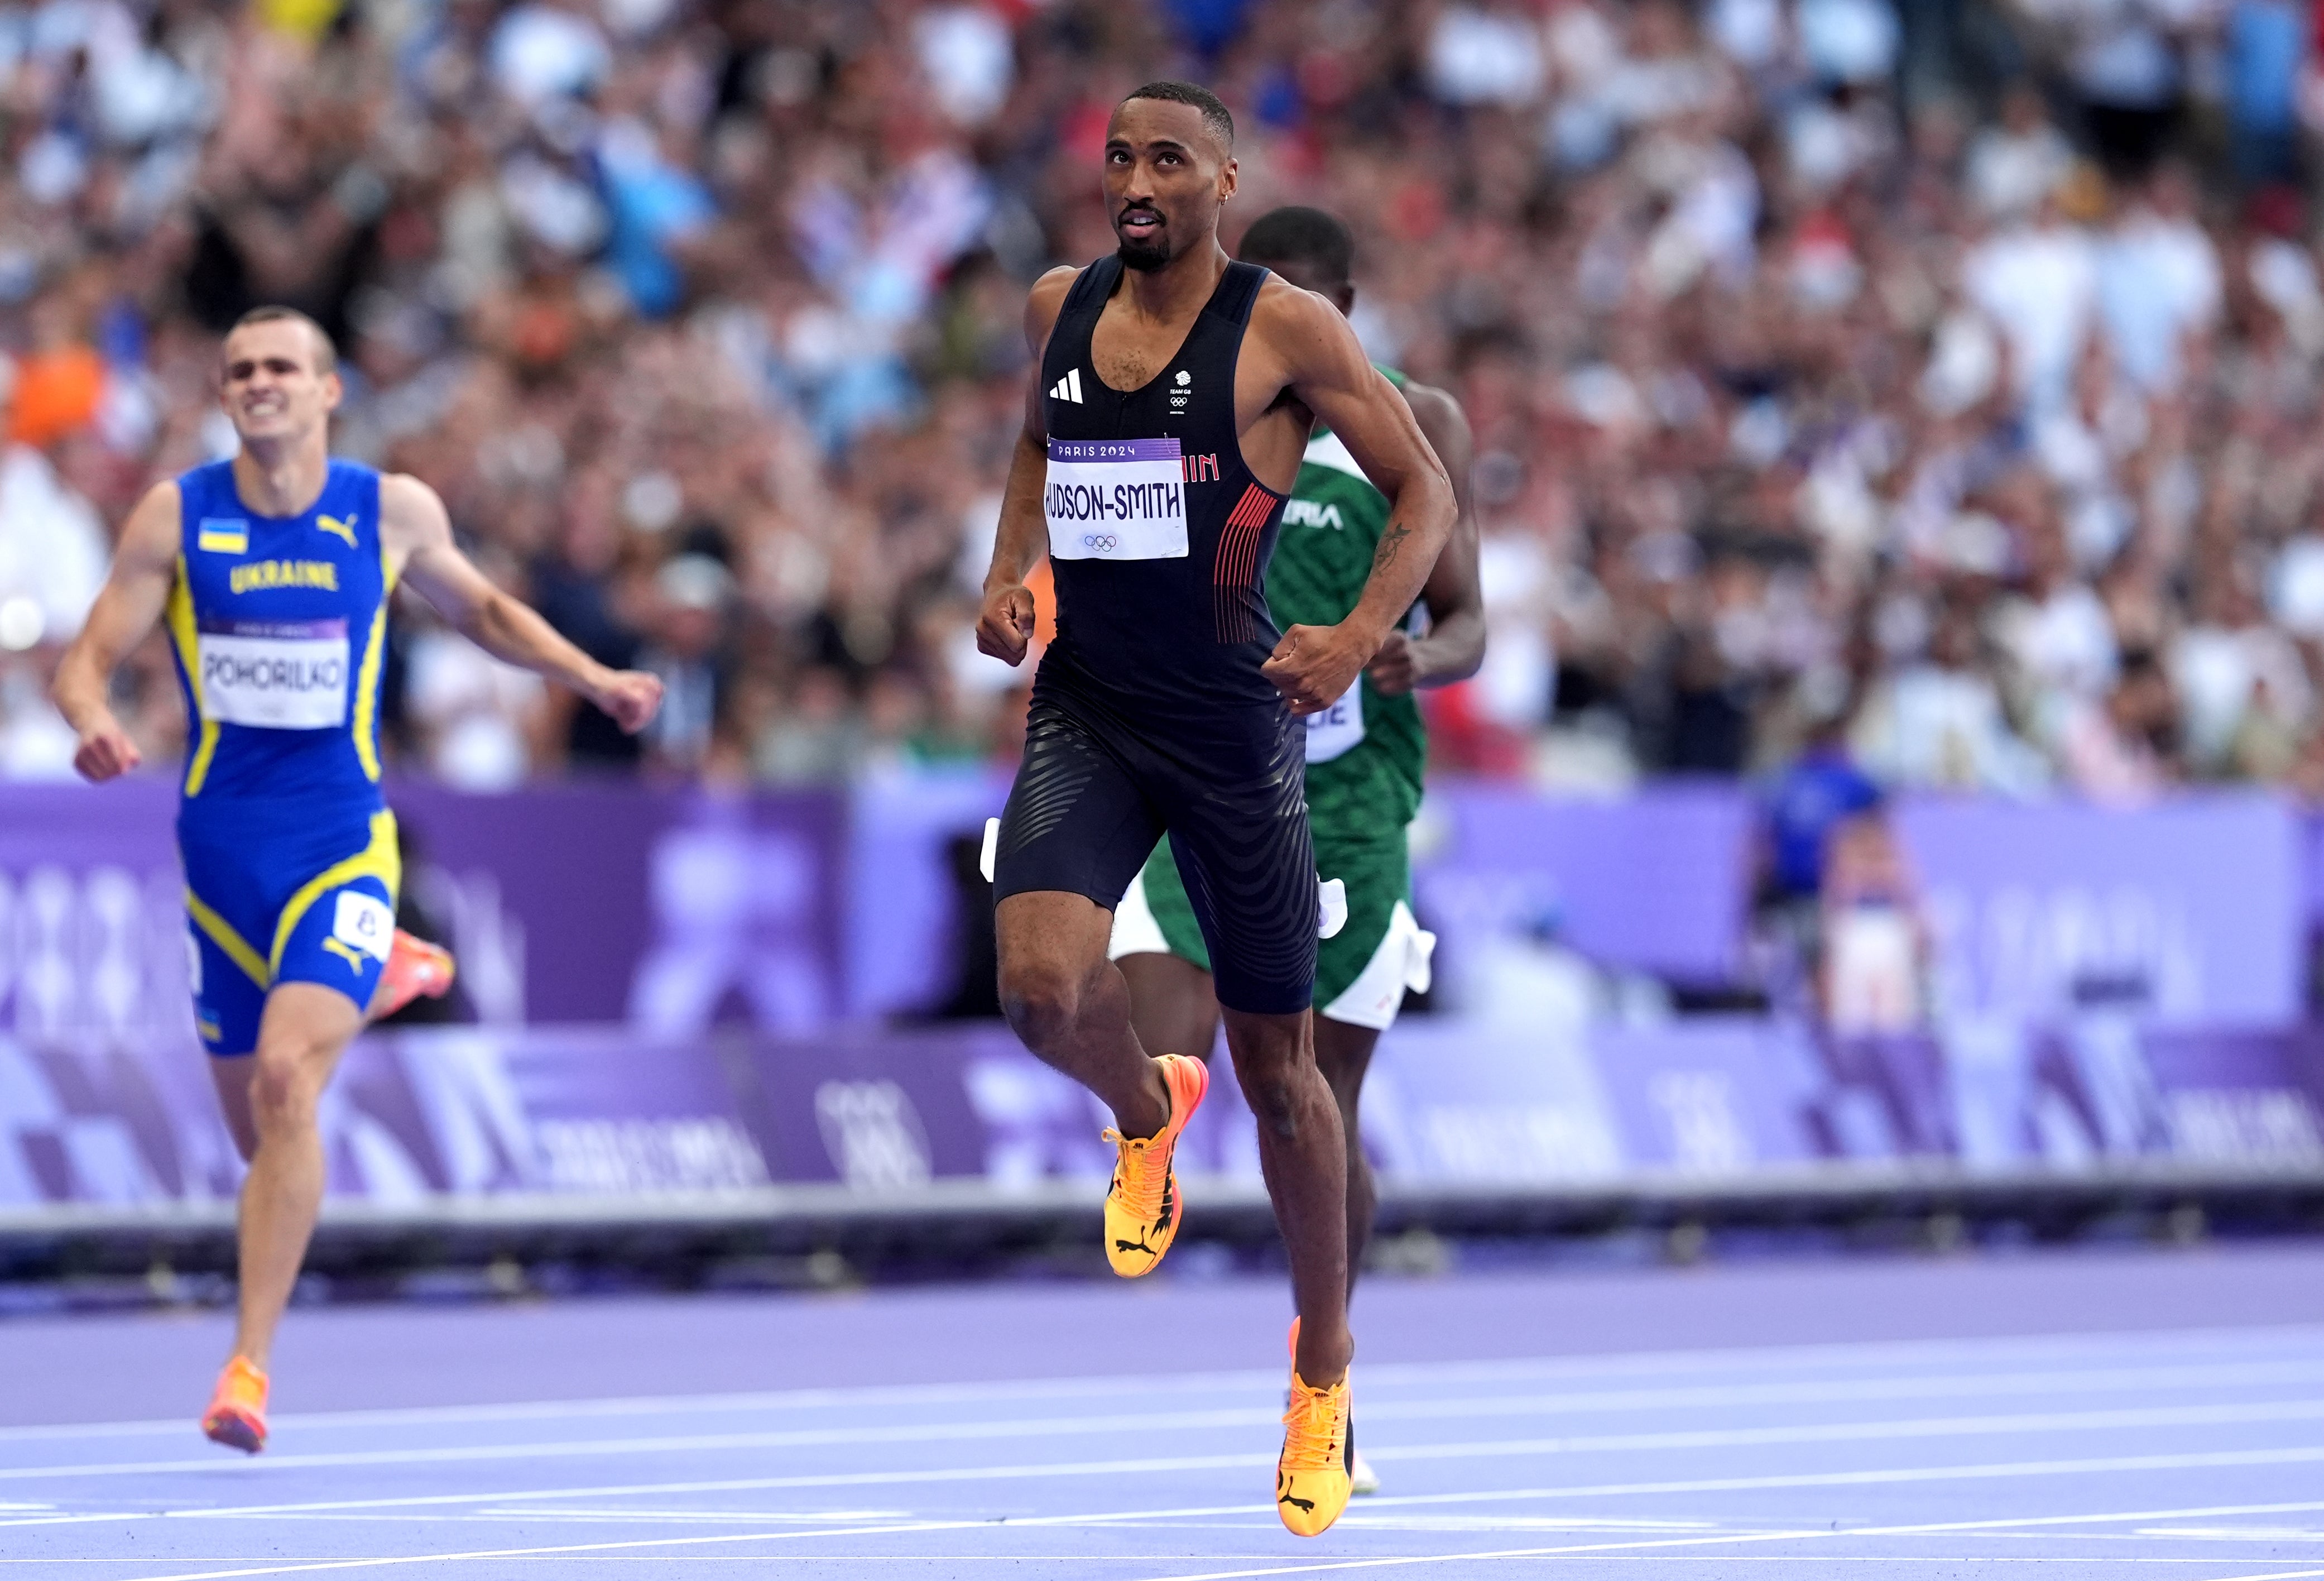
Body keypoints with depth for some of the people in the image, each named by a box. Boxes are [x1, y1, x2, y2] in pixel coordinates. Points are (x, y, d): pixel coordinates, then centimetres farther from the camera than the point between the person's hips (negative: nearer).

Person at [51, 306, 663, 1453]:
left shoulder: (392, 511, 0)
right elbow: (90, 658, -3)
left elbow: (479, 609, 19)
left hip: (341, 845, -2)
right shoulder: (176, 516, -2)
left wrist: (595, 679, 8)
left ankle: (250, 1363, -21)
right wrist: (92, 724, -26)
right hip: (222, 847, 2)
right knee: (256, 1127, 14)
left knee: (286, 1080, -24)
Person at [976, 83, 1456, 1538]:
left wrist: (1361, 636, -19)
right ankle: (1146, 1114, 13)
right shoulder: (1061, 310, 5)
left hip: (1230, 721, -3)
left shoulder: (1285, 327, -9)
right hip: (1085, 713, 3)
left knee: (1279, 1073, 6)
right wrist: (1007, 571, 7)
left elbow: (1425, 493, -3)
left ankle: (1324, 1365, 25)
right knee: (1043, 989, -24)